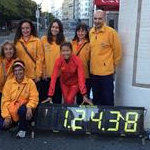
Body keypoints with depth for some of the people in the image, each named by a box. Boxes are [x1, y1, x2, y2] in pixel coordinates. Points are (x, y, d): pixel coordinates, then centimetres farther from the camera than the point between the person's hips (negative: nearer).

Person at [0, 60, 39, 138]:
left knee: (22, 110, -35)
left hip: (24, 108, -2)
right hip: (11, 110, 3)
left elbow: (34, 98, -9)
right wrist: (7, 116, -11)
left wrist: (29, 107, -30)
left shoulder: (30, 82, -5)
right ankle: (16, 123, 19)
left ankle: (22, 129, -6)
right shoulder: (9, 82, -1)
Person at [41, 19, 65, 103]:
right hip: (46, 75, -1)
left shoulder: (63, 40, 3)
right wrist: (43, 72, -6)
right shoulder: (44, 39, -3)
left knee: (57, 99, 12)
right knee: (45, 97, 12)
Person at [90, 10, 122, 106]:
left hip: (106, 72, -6)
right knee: (96, 98, 18)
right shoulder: (91, 32, 7)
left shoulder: (111, 32, -11)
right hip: (93, 71, 6)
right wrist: (92, 62, 15)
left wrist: (114, 65, 3)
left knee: (107, 99, 4)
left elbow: (117, 51, -5)